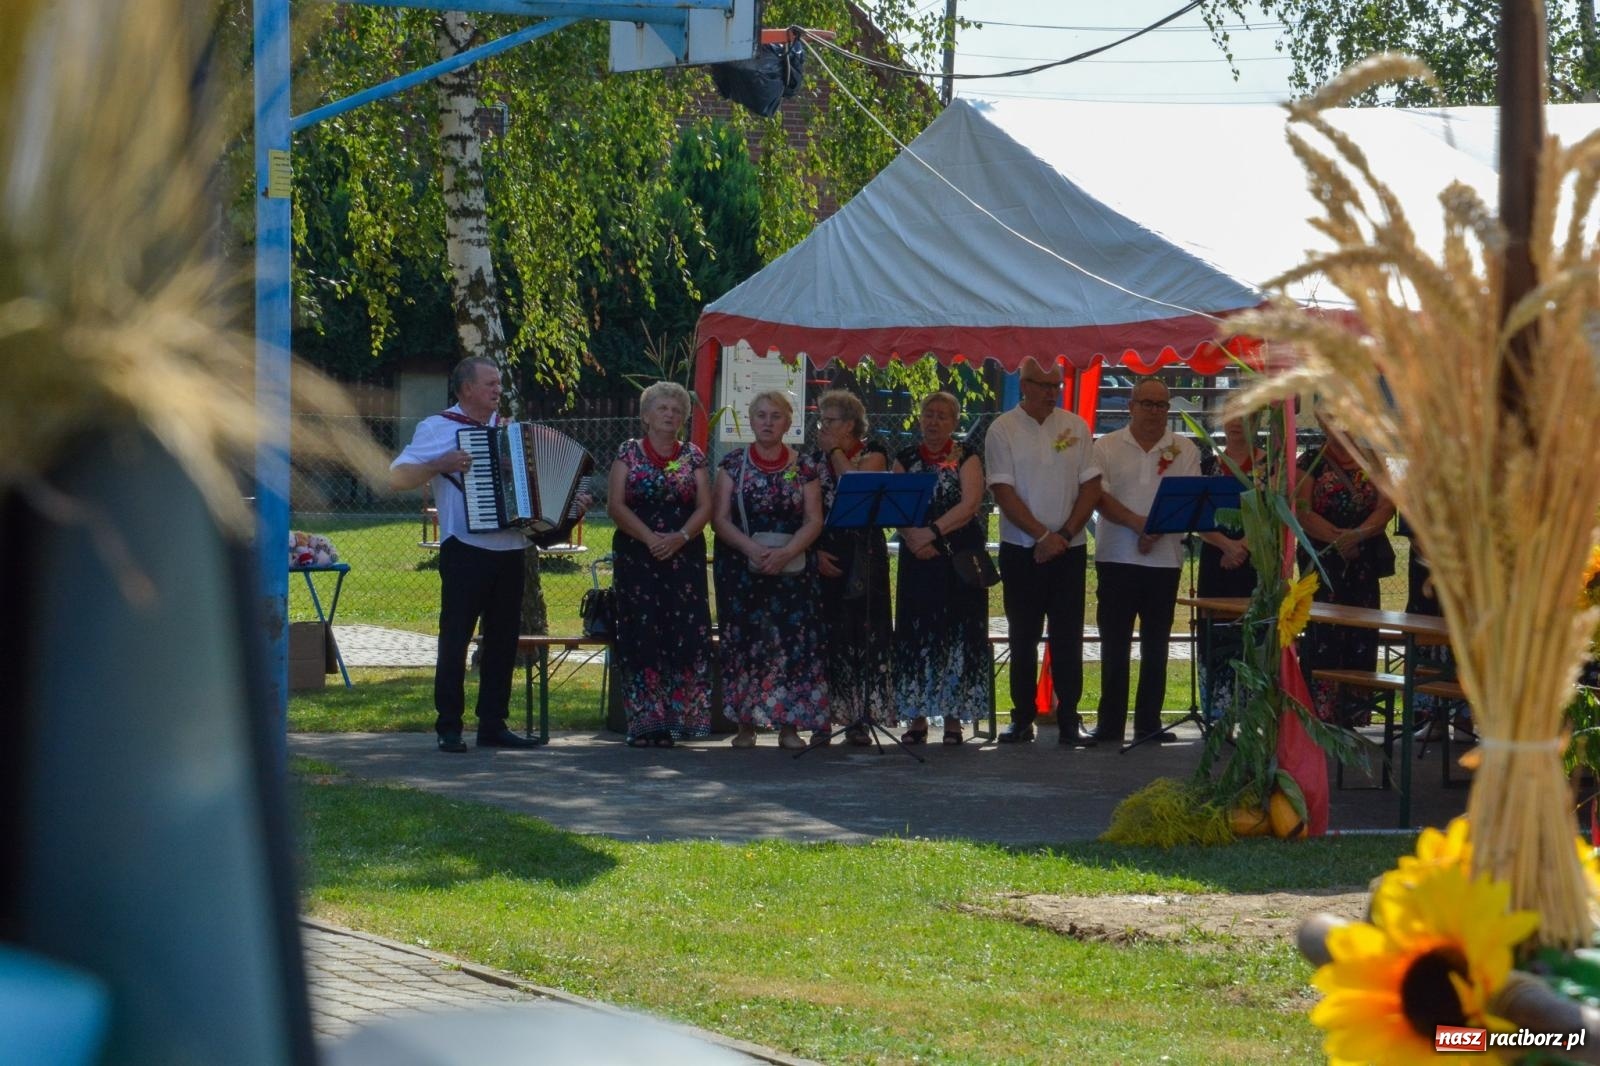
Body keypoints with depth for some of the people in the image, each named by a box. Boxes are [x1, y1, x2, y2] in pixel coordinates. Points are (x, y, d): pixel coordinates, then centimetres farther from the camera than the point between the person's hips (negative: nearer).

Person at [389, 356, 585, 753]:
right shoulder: (439, 428, -2)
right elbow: (397, 477, -10)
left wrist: (570, 509, 12)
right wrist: (441, 464, -23)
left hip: (510, 552, 6)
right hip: (466, 552, -6)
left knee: (503, 640, 8)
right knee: (455, 640, -4)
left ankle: (493, 724, 14)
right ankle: (448, 728, -1)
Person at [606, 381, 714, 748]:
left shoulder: (693, 457, 11)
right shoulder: (629, 453, 6)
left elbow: (705, 506, 4)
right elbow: (616, 504, -2)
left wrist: (680, 537, -13)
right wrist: (649, 537, -14)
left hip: (684, 557, 2)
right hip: (637, 557, -1)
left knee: (684, 635, -7)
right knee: (642, 635, -6)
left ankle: (677, 716, -5)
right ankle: (644, 722, -4)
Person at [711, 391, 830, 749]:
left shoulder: (804, 467, 7)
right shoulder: (733, 464, 6)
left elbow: (814, 521, 1)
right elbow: (720, 518, -1)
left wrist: (786, 552, -16)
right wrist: (752, 549, -17)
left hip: (793, 568, 0)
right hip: (741, 568, 0)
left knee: (793, 641, -7)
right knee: (745, 641, -4)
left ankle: (789, 726, -4)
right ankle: (746, 724, 0)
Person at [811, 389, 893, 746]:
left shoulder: (873, 453, 3)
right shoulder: (815, 459, 11)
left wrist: (836, 451, -6)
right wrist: (816, 552, -5)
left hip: (864, 555, -2)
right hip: (825, 556, 2)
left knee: (863, 633, -4)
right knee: (826, 635, -1)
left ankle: (859, 719, 0)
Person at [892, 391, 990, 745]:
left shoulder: (966, 457, 2)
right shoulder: (906, 459, 10)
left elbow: (969, 504, -10)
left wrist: (932, 532, -19)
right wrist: (913, 536, -17)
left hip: (959, 557, -2)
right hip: (918, 558, 2)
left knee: (956, 634, -2)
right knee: (916, 633, 0)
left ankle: (953, 718, 1)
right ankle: (917, 718, 3)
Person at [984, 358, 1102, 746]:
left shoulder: (1075, 427, 5)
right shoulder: (1003, 430, -2)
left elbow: (1091, 487, 3)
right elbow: (1004, 492, -8)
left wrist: (1064, 534, -8)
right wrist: (1042, 535, -15)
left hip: (1069, 549, 2)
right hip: (1021, 550, -1)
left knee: (1068, 639, 0)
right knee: (1023, 639, 4)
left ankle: (1069, 720, 3)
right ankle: (1023, 718, 11)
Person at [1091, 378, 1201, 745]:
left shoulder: (1184, 450, 7)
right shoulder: (1107, 447, 4)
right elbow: (1101, 497, -7)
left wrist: (1157, 531, -17)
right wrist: (1138, 523, -21)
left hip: (1164, 560, 1)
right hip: (1117, 559, -1)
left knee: (1155, 646, 5)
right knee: (1114, 645, 1)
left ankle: (1149, 723, 10)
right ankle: (1110, 724, 5)